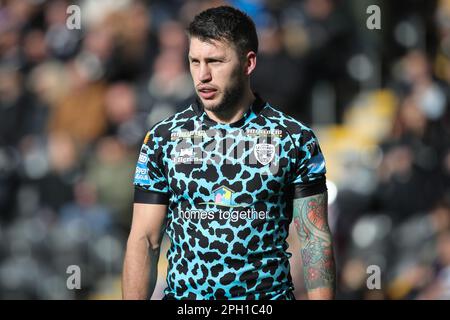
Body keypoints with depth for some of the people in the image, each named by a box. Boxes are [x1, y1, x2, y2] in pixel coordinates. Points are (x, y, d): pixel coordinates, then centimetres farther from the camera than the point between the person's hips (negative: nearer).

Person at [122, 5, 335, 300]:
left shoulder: (296, 140, -3)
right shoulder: (162, 140, 0)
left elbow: (316, 239, -4)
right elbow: (145, 241, -1)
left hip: (269, 293, -1)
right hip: (183, 293, 1)